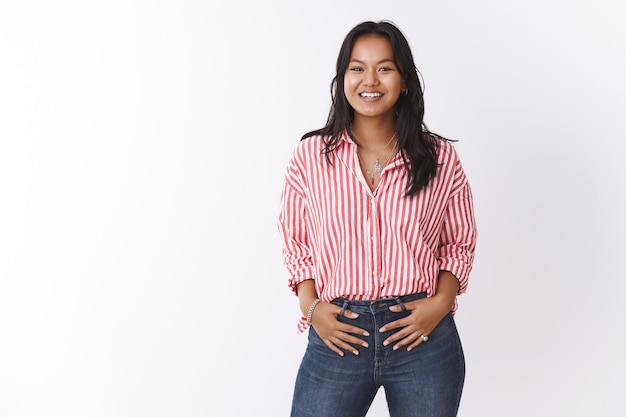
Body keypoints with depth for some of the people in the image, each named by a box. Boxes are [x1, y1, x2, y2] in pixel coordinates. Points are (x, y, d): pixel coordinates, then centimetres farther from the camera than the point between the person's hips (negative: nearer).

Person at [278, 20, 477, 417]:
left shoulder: (440, 158, 0)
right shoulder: (311, 156, 1)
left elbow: (459, 243, 9)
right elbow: (296, 244, 7)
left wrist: (441, 302, -7)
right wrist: (311, 307, -6)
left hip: (423, 337, 0)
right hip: (336, 337, 0)